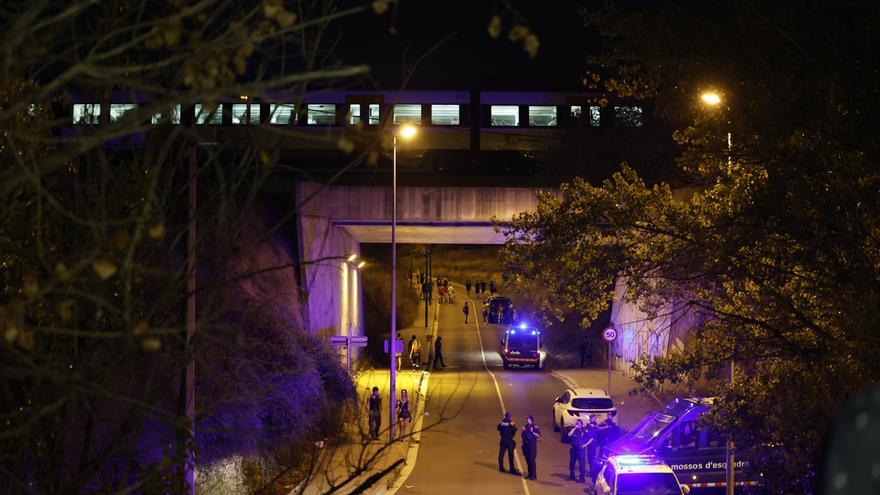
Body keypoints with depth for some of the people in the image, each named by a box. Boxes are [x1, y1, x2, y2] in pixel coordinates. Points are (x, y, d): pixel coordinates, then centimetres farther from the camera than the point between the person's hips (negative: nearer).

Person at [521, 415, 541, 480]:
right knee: (528, 461, 7)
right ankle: (530, 474, 13)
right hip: (526, 445, 6)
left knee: (532, 460, -10)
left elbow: (538, 435, -10)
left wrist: (532, 432, -21)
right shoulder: (526, 427, 14)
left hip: (532, 445, -6)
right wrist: (523, 431, 4)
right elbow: (523, 436, 23)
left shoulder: (535, 427, -4)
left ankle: (534, 475, -8)